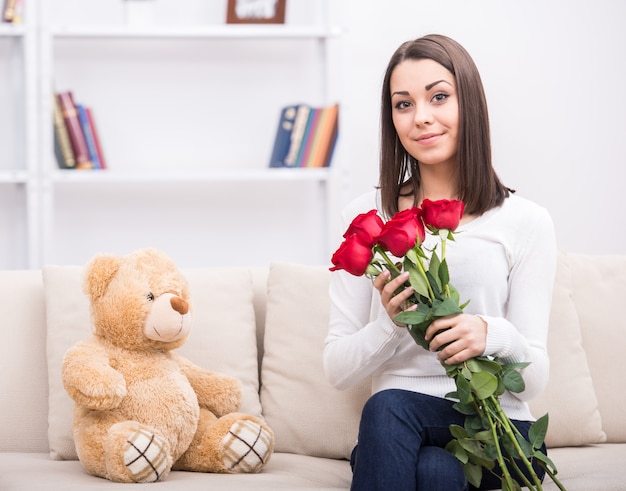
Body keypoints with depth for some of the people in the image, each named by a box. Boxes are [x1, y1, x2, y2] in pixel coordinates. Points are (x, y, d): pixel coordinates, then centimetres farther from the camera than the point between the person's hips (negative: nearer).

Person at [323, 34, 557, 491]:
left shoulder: (525, 222, 0)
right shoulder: (365, 216, 5)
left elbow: (535, 379, -1)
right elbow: (338, 370, 3)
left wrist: (494, 334, -23)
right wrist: (389, 323, -17)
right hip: (399, 423, 2)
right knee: (388, 407, -33)